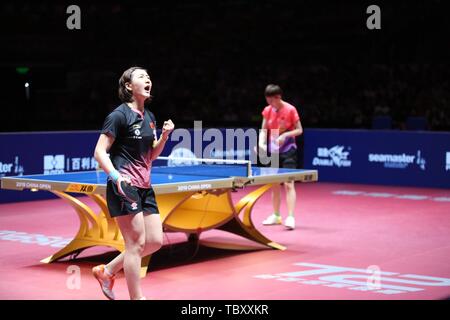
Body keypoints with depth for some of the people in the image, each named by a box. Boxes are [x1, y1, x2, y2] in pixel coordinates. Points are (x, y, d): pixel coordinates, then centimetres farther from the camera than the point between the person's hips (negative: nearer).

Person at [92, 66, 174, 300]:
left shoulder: (149, 117, 14)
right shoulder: (119, 115, -10)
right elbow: (100, 152, -13)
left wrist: (164, 135, 3)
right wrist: (116, 176, -27)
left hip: (144, 186, 8)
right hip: (124, 187, -8)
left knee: (155, 241, 7)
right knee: (137, 243, -6)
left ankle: (107, 271, 21)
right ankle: (137, 297, 4)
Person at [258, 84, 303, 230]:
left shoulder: (290, 110, -12)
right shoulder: (267, 110, 1)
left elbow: (299, 130, -9)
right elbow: (264, 130, 6)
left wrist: (285, 135, -25)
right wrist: (262, 142, -13)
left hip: (288, 151, -5)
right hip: (273, 151, 5)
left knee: (288, 184, -13)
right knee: (274, 184, 12)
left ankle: (290, 218, -15)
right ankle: (276, 215, 24)